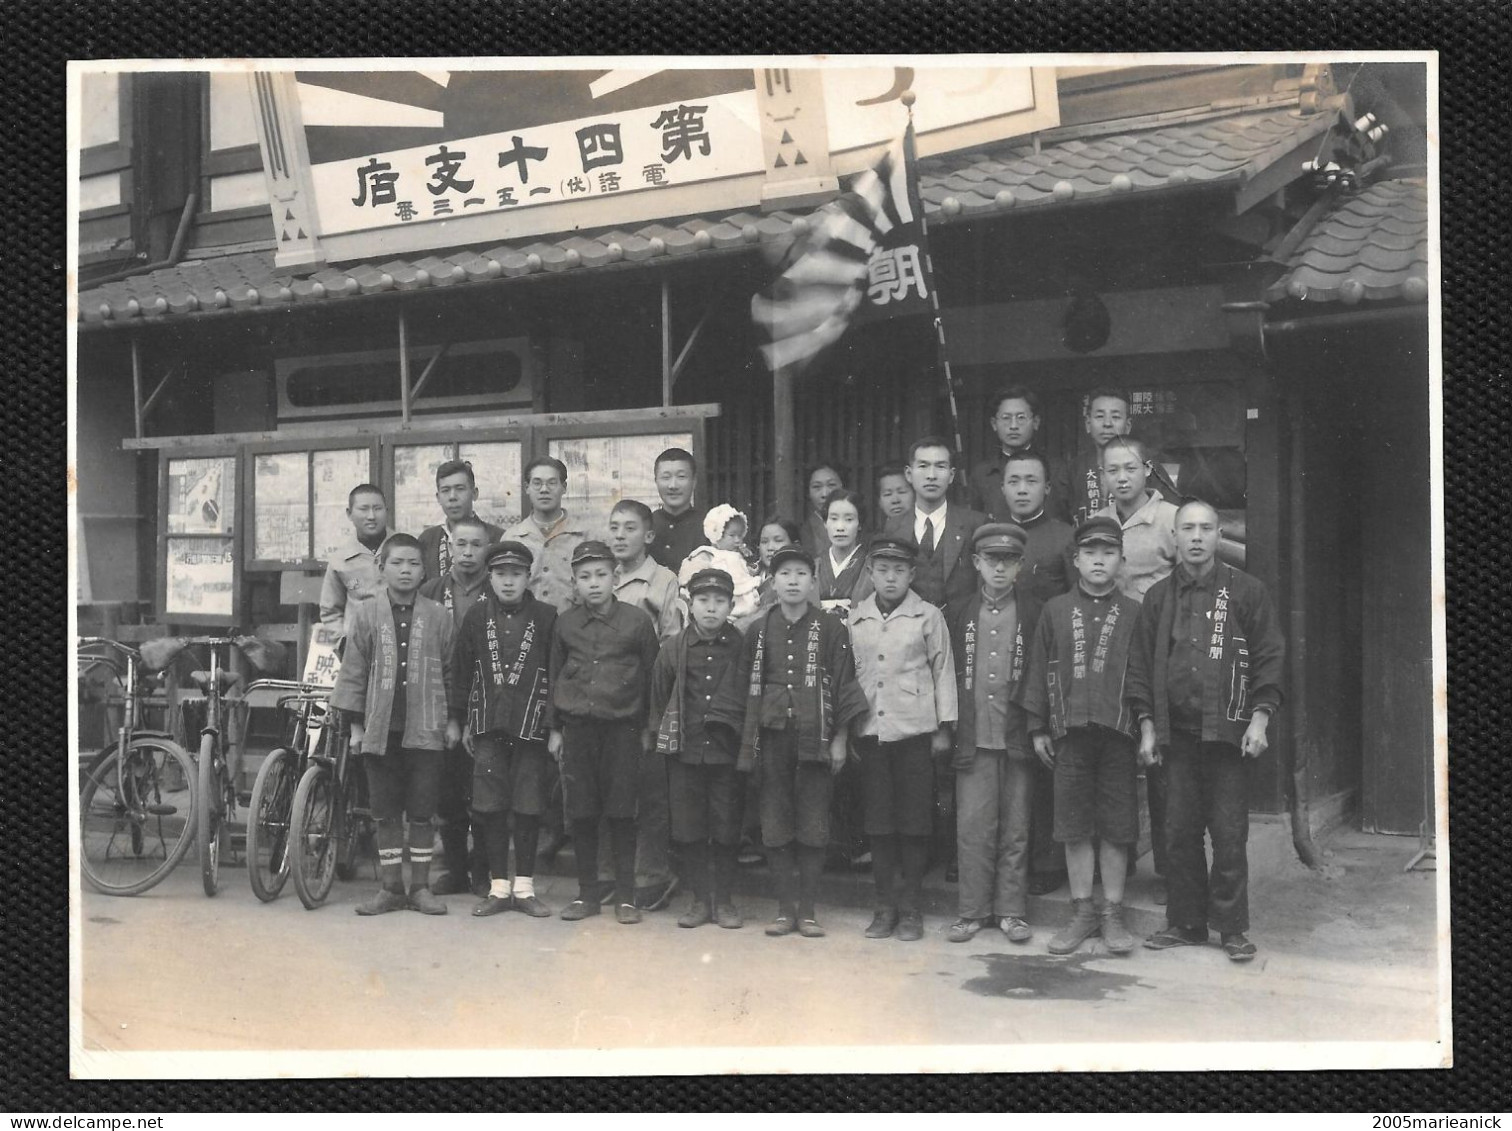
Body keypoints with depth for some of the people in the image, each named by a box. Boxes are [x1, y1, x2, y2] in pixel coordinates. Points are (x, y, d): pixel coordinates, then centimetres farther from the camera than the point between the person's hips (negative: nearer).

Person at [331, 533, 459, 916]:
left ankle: (421, 887, 14)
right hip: (380, 729, 1)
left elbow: (451, 671, 8)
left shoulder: (438, 616, 3)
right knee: (385, 813, 7)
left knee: (422, 812, 4)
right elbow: (354, 670, 5)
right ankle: (391, 888, 15)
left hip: (425, 729, -1)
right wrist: (355, 724, 3)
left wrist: (452, 719, 6)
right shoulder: (367, 614, 3)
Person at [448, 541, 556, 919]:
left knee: (528, 807, 3)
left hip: (531, 727, -2)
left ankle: (524, 887, 13)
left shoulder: (546, 617, -1)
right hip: (488, 727, 2)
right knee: (490, 807, 5)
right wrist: (463, 721, 6)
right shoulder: (476, 616, 5)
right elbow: (461, 671, 8)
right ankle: (498, 887, 14)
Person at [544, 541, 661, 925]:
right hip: (577, 728, 2)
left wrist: (647, 728, 4)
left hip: (622, 727, -2)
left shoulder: (637, 621, -2)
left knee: (622, 813, 1)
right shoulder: (565, 624, 5)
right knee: (581, 813, 6)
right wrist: (554, 728, 10)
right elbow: (554, 676, 12)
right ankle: (586, 893, 17)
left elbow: (650, 675, 3)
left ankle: (625, 895, 11)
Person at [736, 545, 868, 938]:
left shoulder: (830, 629, 1)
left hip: (815, 739, -2)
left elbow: (843, 686, 1)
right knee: (775, 827, 4)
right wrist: (747, 743, 7)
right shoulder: (759, 631, 7)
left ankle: (808, 909, 11)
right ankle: (786, 907, 14)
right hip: (772, 739, 2)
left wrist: (839, 740, -2)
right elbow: (747, 688, 10)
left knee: (813, 828, 2)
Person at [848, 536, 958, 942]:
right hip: (870, 731, 2)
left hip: (915, 730, -2)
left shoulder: (928, 616, 0)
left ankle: (911, 907, 12)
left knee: (914, 821, 2)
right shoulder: (855, 619, 7)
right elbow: (847, 674, 12)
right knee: (878, 821, 5)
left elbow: (943, 671, 3)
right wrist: (846, 730, 9)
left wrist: (944, 727, 1)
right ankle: (885, 905, 15)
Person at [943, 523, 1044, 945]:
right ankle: (973, 911, 9)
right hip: (973, 737, 1)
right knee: (972, 826, 1)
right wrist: (948, 730, 4)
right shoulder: (960, 615, 8)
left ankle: (1011, 910, 15)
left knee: (1015, 828, 6)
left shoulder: (1033, 615, 4)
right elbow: (947, 674, 9)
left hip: (1017, 737, -1)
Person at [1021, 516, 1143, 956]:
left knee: (1116, 827, 4)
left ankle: (1113, 914, 15)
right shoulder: (1055, 611, 8)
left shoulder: (1134, 614, 5)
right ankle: (1082, 912, 17)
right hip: (1069, 734, 1)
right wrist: (1038, 728, 6)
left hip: (1119, 733, -1)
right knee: (1075, 826, 6)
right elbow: (1038, 671, 9)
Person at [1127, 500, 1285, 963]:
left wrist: (1259, 720, -6)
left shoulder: (1246, 591, 3)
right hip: (1176, 732, 3)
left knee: (1229, 834, -1)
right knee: (1179, 833, 7)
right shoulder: (1158, 597, 10)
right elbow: (1140, 665, 11)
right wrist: (1147, 727, 5)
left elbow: (1269, 657, 2)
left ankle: (1233, 928, 10)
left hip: (1227, 730, -3)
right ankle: (1186, 923, 18)